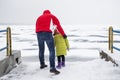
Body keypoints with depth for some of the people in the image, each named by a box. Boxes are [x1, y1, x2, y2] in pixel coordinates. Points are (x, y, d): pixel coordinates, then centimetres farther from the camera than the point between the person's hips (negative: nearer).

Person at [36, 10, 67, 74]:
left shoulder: (39, 17, 30)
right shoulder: (51, 16, 20)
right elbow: (58, 25, 17)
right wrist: (63, 34, 25)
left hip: (39, 34, 5)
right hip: (47, 33, -5)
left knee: (41, 50, 22)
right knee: (52, 51, -7)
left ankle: (42, 64, 36)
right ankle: (52, 68, -18)